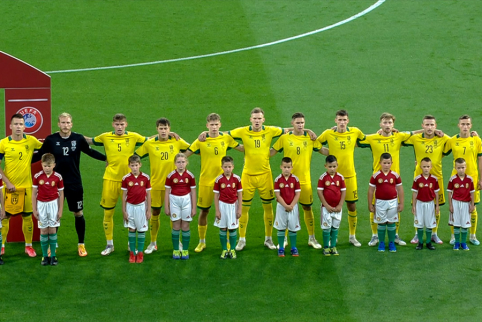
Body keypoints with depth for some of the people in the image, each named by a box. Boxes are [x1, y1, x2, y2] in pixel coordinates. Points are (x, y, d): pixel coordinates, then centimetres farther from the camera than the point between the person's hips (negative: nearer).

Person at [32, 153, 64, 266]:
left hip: (53, 204, 0)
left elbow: (61, 194, 1)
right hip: (41, 205, 0)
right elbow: (34, 193, 1)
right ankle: (45, 256, 8)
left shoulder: (58, 177, -6)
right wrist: (34, 210, -1)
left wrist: (60, 210, 0)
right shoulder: (37, 176, -6)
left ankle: (53, 255, 6)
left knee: (52, 230, 0)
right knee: (43, 231, 2)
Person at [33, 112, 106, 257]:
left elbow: (90, 151, 10)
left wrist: (106, 158, 10)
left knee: (79, 213, 6)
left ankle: (81, 244, 20)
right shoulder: (51, 139, -5)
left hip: (75, 183, 0)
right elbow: (40, 154, 4)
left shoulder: (78, 138, -4)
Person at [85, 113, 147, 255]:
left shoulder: (133, 137, 1)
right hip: (110, 179, 0)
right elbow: (90, 141, 17)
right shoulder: (106, 137, 2)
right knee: (108, 212, 5)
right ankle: (109, 245, 19)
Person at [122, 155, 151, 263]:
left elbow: (148, 195, 1)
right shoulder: (126, 178, -5)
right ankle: (132, 253, 12)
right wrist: (124, 211, -1)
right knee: (131, 229, 5)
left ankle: (140, 253, 14)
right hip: (130, 206, 0)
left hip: (141, 206, 0)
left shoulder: (145, 178, -5)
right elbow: (124, 195, 1)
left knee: (141, 230, 5)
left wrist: (149, 210, 1)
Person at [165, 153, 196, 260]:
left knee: (185, 227, 4)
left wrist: (194, 208, 3)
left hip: (186, 201, 0)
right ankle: (176, 250, 11)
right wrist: (166, 207, 0)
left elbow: (193, 192, 3)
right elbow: (167, 192, 2)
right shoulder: (170, 176, -3)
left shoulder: (190, 176, -1)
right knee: (176, 227, 3)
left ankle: (185, 250, 12)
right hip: (174, 201, 0)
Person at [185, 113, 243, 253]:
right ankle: (202, 242, 22)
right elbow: (185, 154, -5)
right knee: (204, 211, 6)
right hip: (206, 181, -1)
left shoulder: (226, 138, 0)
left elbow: (242, 148, 13)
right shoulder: (201, 141, -7)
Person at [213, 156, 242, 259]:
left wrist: (239, 209, -2)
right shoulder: (219, 179, -7)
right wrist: (217, 210, -5)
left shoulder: (237, 179, -4)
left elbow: (240, 194, 0)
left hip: (233, 205, 0)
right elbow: (216, 195, -3)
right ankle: (224, 250, 15)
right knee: (222, 229, 5)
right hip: (222, 205, 0)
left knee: (232, 229, 6)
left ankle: (232, 250, 16)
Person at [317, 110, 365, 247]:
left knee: (352, 206, 6)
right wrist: (329, 153, -1)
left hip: (350, 175, 1)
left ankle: (352, 236, 20)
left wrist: (353, 146, 6)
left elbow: (365, 141, 18)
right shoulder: (328, 134, -6)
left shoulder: (355, 132, -2)